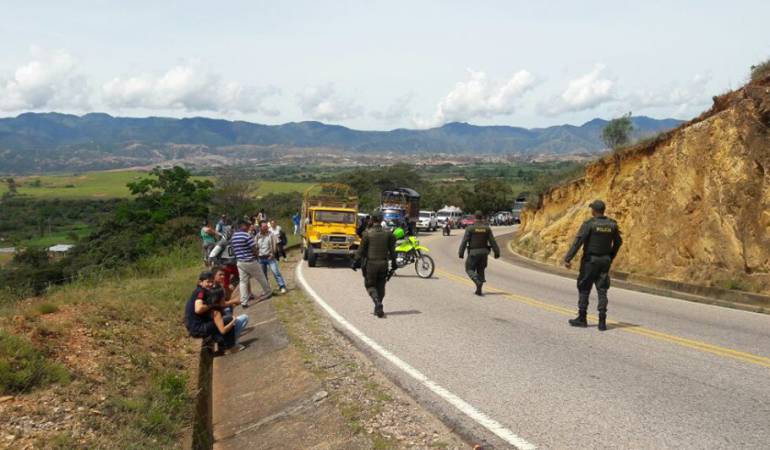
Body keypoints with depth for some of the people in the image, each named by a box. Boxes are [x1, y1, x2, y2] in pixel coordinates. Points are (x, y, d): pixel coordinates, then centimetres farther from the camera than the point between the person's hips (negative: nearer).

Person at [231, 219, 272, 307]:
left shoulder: (233, 237, 5)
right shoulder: (247, 236, -18)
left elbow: (234, 249, 12)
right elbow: (254, 249, -16)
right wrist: (256, 257, 3)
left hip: (240, 262, 6)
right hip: (250, 261, -6)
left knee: (243, 281, 7)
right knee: (261, 278, 14)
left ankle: (244, 301, 2)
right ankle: (268, 292, 31)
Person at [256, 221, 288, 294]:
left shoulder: (271, 234, -4)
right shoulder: (258, 236, 4)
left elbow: (275, 245, -7)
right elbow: (256, 247, 11)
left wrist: (272, 254, -13)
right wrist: (257, 255, 2)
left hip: (270, 257, -3)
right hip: (261, 258, 4)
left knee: (276, 272, -10)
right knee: (263, 275, 11)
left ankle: (282, 287, -6)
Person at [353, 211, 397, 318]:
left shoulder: (367, 233, -9)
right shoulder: (388, 233, -1)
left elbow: (361, 250, -7)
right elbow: (392, 250, 3)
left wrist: (355, 262, 2)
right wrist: (393, 264, 11)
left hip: (370, 264, -3)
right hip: (383, 264, 3)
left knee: (370, 285, 8)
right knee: (380, 286, 15)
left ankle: (377, 302, -16)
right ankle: (378, 309, 19)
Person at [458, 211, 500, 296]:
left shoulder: (470, 228, -8)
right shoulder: (487, 228, 0)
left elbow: (464, 242, -10)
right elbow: (492, 241, -1)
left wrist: (461, 253, -5)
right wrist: (497, 252, 5)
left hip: (473, 253, -4)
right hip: (484, 252, 4)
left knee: (469, 269, 8)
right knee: (480, 270, 16)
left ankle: (478, 282, -17)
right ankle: (478, 290, 13)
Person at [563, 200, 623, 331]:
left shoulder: (589, 224, -13)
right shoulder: (612, 224, 3)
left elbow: (578, 241, -19)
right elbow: (618, 242, 13)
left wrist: (567, 259, -19)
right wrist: (611, 257, 25)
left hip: (590, 260, -4)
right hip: (605, 261, 4)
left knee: (584, 289, 8)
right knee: (602, 291, 5)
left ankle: (582, 318, 14)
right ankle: (602, 321, -2)